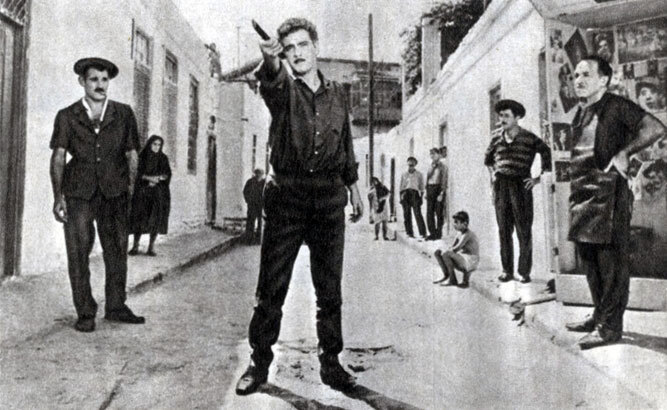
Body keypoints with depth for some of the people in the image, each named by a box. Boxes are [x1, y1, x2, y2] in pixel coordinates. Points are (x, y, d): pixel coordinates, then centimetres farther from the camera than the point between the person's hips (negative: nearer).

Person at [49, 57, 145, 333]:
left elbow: (132, 155, 11)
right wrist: (58, 195, -9)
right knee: (78, 253, -3)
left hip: (114, 192, 1)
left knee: (117, 251, 3)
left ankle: (116, 307, 16)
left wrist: (132, 189, 1)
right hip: (78, 192, -1)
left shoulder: (123, 114, 13)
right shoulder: (67, 116, 10)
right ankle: (85, 313, 7)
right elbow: (58, 156, 2)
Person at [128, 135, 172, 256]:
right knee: (140, 217, -6)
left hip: (158, 192, 1)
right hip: (143, 191, 0)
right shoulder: (142, 157, 4)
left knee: (155, 219, -5)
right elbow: (140, 174, -3)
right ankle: (135, 246, 0)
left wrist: (157, 178, -16)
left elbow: (168, 174, 1)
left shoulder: (163, 158, 7)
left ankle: (151, 247, 0)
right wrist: (150, 178, -20)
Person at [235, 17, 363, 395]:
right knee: (271, 287, 1)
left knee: (330, 288, 7)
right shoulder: (283, 90, 1)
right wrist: (270, 59, -48)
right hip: (287, 195, -2)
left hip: (329, 197, 3)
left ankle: (330, 362, 20)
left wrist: (354, 188, 18)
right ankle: (260, 362, 15)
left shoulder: (338, 94, 12)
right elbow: (272, 81, -25)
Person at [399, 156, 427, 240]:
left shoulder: (419, 175, 11)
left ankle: (422, 233, -13)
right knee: (406, 214, -1)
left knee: (418, 213, -12)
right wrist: (401, 196, 6)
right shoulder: (404, 174, 16)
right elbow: (401, 187, 17)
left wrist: (421, 197, 0)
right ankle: (409, 233, 5)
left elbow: (421, 187, 10)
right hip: (405, 194, 3)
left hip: (415, 193, -3)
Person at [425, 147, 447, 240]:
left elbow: (444, 181, -9)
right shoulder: (431, 166, 14)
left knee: (439, 213, -1)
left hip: (438, 189, -6)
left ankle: (438, 233, 6)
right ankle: (432, 233, 8)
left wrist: (441, 194, -16)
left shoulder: (442, 167, -4)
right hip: (430, 189, 6)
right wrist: (426, 192, 10)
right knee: (429, 212, 2)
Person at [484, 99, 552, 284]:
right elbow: (488, 158, 27)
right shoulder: (497, 139, 10)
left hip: (521, 185, -4)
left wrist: (539, 178, -4)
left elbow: (548, 155, -2)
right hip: (501, 186, 4)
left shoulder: (529, 138, -3)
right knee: (504, 230, 6)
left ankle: (525, 271, 6)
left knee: (524, 231, -1)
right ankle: (507, 270, 14)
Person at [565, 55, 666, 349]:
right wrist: (576, 186, 13)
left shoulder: (617, 106, -4)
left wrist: (623, 154, -14)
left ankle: (610, 326, 1)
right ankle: (599, 316, 25)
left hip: (608, 194, -9)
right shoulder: (581, 115, 18)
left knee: (611, 261, -5)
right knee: (588, 259, 13)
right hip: (582, 193, 9)